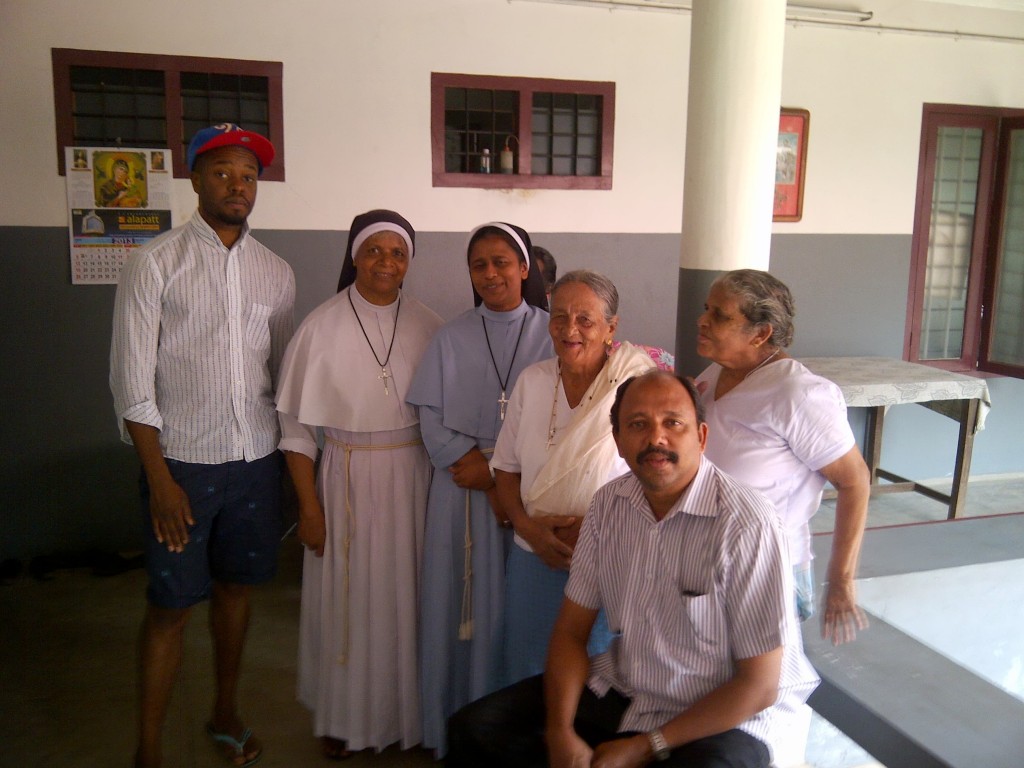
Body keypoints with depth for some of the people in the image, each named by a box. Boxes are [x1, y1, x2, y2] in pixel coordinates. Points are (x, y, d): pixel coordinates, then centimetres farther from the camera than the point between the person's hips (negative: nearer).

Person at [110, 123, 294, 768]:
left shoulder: (277, 273, 7)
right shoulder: (156, 264, -5)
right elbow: (133, 381, -7)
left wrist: (294, 458, 6)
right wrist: (159, 479, -11)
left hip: (257, 460, 4)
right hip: (183, 462, -3)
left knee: (235, 585, 16)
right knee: (171, 605, 4)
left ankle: (226, 712, 36)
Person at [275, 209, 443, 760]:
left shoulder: (427, 326, 0)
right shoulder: (322, 327, -8)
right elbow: (297, 428, -4)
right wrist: (309, 506, -6)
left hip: (414, 476, 2)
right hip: (347, 476, -2)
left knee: (407, 594, 10)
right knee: (348, 598, 8)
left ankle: (408, 709, 32)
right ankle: (343, 717, 30)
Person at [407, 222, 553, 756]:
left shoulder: (550, 333, 1)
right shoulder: (452, 337, 7)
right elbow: (431, 414, 3)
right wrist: (471, 462, -10)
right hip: (462, 487, 2)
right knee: (461, 601, 6)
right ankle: (457, 724, 21)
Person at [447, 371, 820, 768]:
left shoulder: (746, 524, -22)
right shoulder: (608, 503, -3)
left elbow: (758, 685, -18)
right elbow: (571, 630, 2)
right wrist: (560, 734, -13)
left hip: (725, 714, -5)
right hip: (620, 689, 5)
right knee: (474, 731, -3)